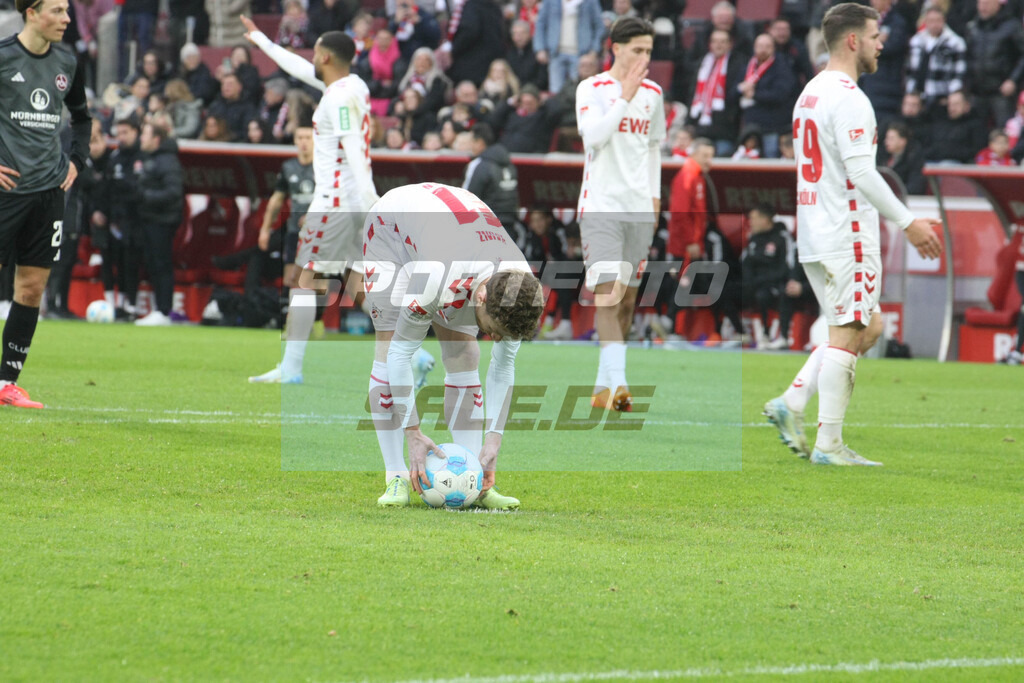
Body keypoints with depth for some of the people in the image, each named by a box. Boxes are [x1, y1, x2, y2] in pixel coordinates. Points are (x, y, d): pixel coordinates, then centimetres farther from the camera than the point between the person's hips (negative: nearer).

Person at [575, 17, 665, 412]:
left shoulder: (652, 93, 13)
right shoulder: (592, 89, -2)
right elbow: (594, 136, -17)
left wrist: (654, 194, 16)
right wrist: (625, 97, -16)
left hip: (640, 210, 5)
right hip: (601, 206, -5)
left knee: (626, 300, 4)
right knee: (608, 295, -16)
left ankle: (603, 388, 10)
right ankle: (618, 383, -24)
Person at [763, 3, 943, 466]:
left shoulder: (811, 93, 17)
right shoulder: (847, 97, -15)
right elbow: (860, 171, -21)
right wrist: (907, 222, -16)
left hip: (815, 234, 10)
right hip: (846, 236, -10)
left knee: (868, 328, 15)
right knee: (847, 334, -5)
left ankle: (791, 404, 7)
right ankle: (829, 444, -4)